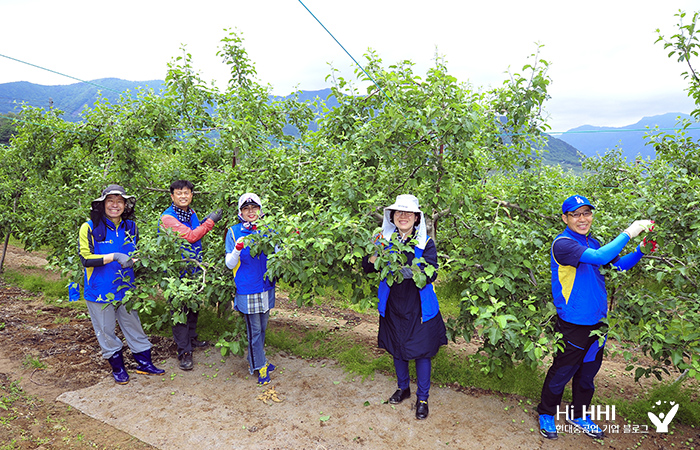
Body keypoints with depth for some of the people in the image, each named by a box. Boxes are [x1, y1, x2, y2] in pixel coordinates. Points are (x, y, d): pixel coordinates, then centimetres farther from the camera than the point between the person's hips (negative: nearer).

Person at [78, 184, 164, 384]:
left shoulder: (130, 226, 4)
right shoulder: (90, 228, -11)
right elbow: (86, 259, -16)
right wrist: (113, 257, -28)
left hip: (126, 288, 4)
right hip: (100, 290, -3)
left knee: (134, 326, 12)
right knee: (106, 331, 10)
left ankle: (144, 363, 27)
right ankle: (117, 367, 29)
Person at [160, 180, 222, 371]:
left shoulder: (192, 213, 8)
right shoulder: (167, 217, -17)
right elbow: (190, 236, -24)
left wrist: (203, 223, 8)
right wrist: (211, 221, -17)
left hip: (194, 269, 8)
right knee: (180, 310, -2)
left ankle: (191, 339, 36)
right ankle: (184, 351, 6)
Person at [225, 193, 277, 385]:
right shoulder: (234, 232, -4)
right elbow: (230, 264, -5)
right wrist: (237, 249, -24)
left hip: (266, 286, 4)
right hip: (247, 289, -4)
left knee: (262, 327, 15)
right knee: (254, 329, 3)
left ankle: (254, 360, 34)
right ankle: (260, 366, 18)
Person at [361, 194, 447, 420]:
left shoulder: (426, 243, -10)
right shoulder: (386, 240, -3)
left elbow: (431, 274, -21)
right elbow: (367, 268, -3)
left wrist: (409, 270, -37)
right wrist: (373, 259, -25)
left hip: (419, 307, -3)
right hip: (393, 304, 3)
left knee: (421, 351, 6)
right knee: (397, 349, 18)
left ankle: (422, 398, 27)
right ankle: (403, 388, 42)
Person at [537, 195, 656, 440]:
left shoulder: (592, 242, 7)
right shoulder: (563, 243, -19)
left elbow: (618, 264, 13)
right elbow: (599, 258, -32)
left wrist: (642, 250, -3)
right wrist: (628, 233, -25)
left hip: (597, 321, 7)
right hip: (573, 325, -7)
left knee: (588, 373, 20)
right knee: (561, 373, 8)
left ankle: (579, 415, 39)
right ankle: (546, 414, 29)